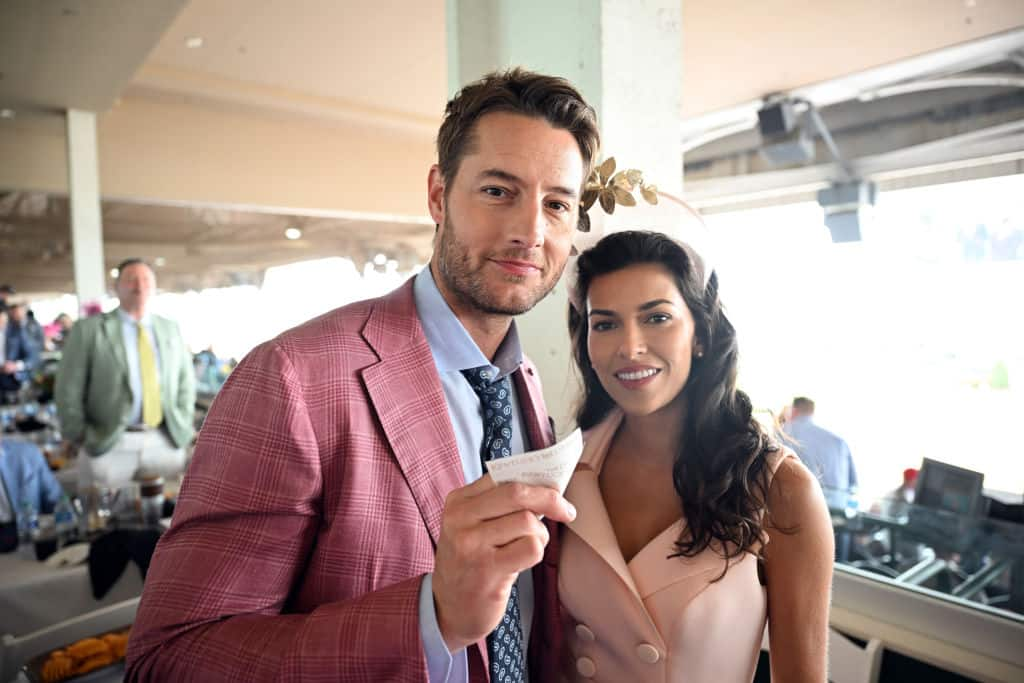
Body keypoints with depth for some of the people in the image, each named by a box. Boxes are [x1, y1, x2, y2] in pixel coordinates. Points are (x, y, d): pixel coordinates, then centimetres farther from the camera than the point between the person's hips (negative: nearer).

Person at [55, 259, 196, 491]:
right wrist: (79, 438, -2)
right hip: (107, 443, -3)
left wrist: (182, 428, 5)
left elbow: (185, 382, 13)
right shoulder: (88, 329, -1)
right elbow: (68, 389, -1)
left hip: (167, 441, 3)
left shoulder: (170, 328, 9)